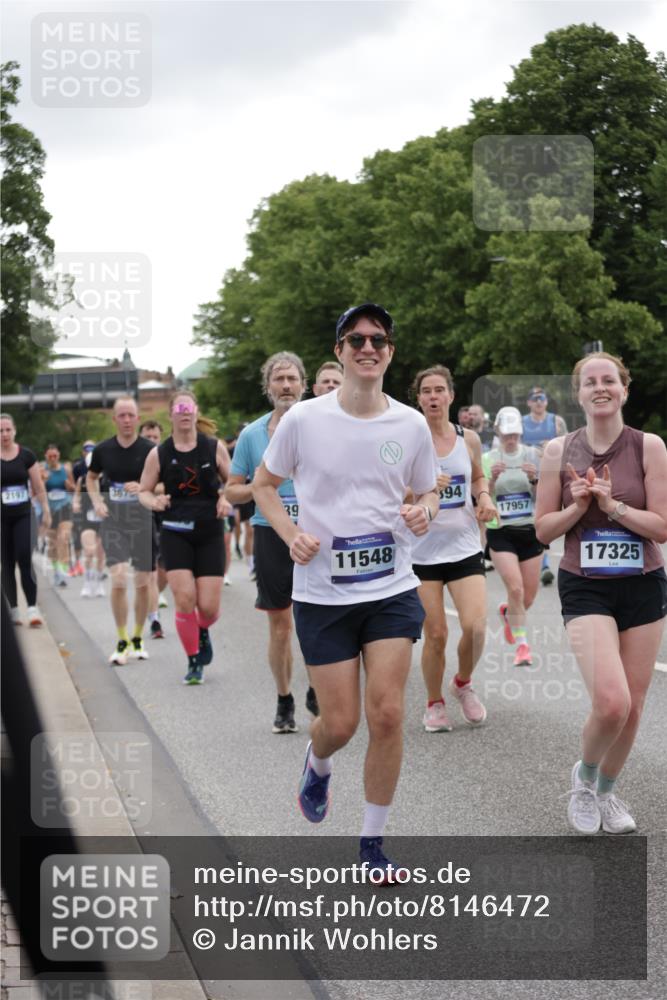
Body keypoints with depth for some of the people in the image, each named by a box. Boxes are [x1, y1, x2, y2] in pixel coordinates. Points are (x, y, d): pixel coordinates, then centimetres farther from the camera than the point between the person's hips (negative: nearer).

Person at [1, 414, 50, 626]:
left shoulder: (26, 455, 1)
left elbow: (38, 487, 6)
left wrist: (46, 512, 6)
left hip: (23, 515, 0)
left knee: (25, 560, -11)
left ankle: (32, 608, -9)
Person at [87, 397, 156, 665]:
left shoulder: (149, 450, -4)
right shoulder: (103, 449, 3)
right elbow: (91, 477, 20)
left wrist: (143, 487, -19)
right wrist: (97, 502, 3)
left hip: (143, 519, 0)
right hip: (113, 520, 0)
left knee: (142, 582, 7)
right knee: (118, 580, -12)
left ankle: (138, 638, 25)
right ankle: (122, 642, 0)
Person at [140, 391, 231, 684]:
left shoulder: (214, 448, 0)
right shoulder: (159, 454, 0)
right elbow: (144, 491, 8)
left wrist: (227, 500, -11)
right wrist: (154, 502, -14)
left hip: (210, 534, 0)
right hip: (175, 535, 0)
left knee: (209, 606, -3)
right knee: (184, 600, -11)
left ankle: (202, 631, 36)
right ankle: (194, 662, 9)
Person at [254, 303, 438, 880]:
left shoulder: (411, 425, 0)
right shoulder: (304, 419, -5)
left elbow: (428, 492, 15)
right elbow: (264, 484, 8)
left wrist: (424, 512, -9)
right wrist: (291, 535, -10)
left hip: (393, 589, 1)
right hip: (322, 593, -1)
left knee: (387, 715, -6)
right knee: (340, 724, 0)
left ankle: (373, 843, 12)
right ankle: (317, 767, 40)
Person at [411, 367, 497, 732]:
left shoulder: (468, 439, 5)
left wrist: (484, 497, 2)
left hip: (464, 547, 2)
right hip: (422, 551, -2)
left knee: (475, 626, -12)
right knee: (435, 634, 0)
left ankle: (463, 683, 18)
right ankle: (434, 704, 22)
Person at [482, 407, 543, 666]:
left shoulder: (533, 455, 2)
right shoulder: (487, 459, -1)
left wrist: (534, 479, -18)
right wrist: (492, 478, -20)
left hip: (530, 530, 2)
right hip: (500, 532, -2)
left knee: (529, 596, 8)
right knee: (515, 589, -17)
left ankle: (508, 612, 42)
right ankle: (522, 645, -4)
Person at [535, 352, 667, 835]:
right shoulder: (560, 450, -1)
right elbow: (544, 528, 3)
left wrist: (611, 505, -17)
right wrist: (578, 506, -14)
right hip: (585, 589, -1)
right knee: (611, 702, -18)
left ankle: (606, 791, 32)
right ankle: (584, 776, 12)